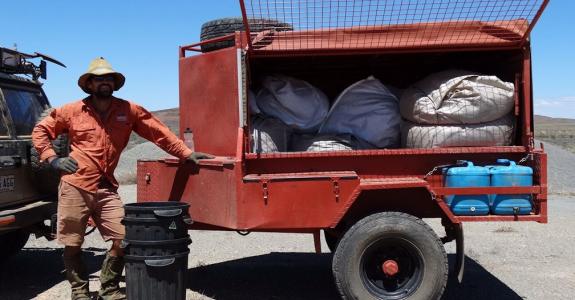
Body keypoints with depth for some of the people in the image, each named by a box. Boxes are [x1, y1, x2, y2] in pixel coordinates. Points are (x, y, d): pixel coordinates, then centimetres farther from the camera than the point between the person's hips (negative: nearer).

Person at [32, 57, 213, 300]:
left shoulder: (129, 111, 3)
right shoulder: (72, 111, 2)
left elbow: (159, 133, 2)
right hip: (74, 187, -1)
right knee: (72, 245, 6)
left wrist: (187, 154, -4)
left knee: (124, 239, -3)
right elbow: (40, 131, 12)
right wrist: (52, 159, 0)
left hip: (106, 189, 2)